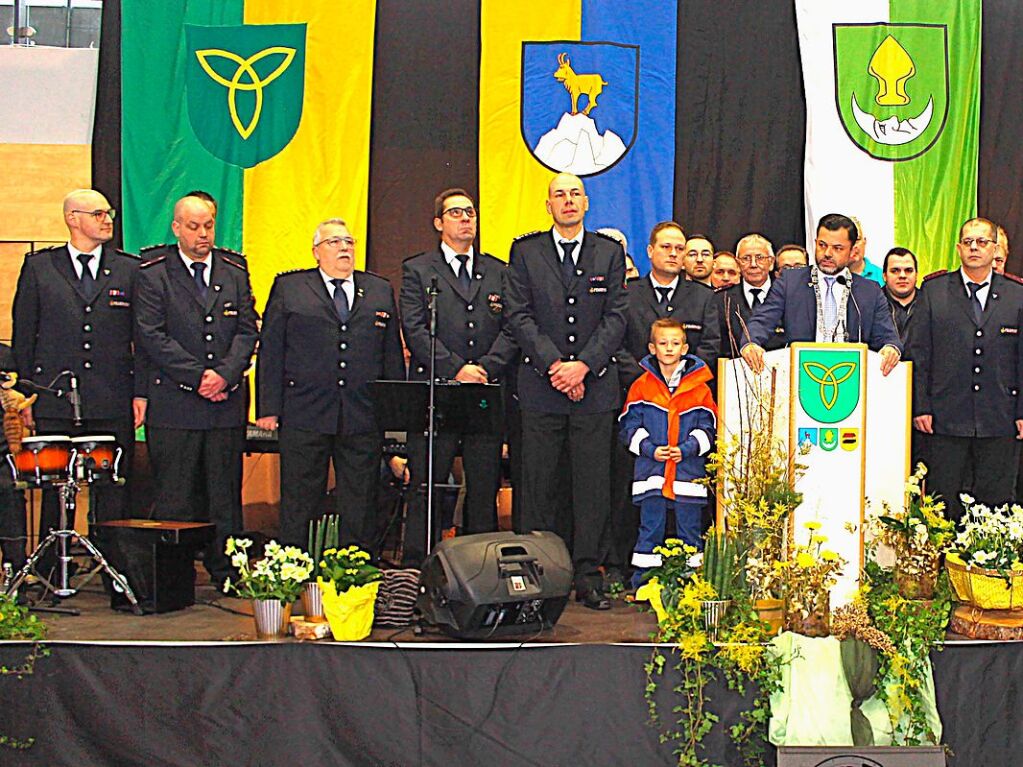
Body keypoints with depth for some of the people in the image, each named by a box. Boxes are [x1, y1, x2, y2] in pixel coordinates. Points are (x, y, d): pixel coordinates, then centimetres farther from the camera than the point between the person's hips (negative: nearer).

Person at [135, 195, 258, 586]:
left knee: (225, 494, 5)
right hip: (173, 405, -3)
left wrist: (225, 374, -9)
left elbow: (246, 332, 7)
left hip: (226, 403, 3)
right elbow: (151, 334, -6)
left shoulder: (235, 274, 13)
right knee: (174, 498, -1)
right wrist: (198, 375, -12)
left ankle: (227, 575, 12)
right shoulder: (153, 273, 2)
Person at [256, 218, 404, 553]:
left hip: (364, 419, 2)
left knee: (361, 507, 6)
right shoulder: (288, 288, 7)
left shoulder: (380, 291, 14)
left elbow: (393, 354, 14)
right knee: (298, 505, 3)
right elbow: (270, 351, 3)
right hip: (305, 416, -2)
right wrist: (268, 408, -4)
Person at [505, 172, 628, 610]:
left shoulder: (610, 253, 9)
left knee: (592, 484, 2)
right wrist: (554, 365, -12)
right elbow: (519, 316, -1)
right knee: (539, 484, 2)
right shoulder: (526, 251, 7)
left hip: (596, 385, 1)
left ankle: (587, 575, 9)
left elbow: (616, 318, 2)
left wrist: (582, 365, -11)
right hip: (540, 387, 0)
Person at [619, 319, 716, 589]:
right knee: (650, 528, 5)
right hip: (651, 471, 0)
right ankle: (642, 581, 12)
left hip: (689, 470, 0)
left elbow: (707, 427, 4)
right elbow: (629, 426, 3)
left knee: (690, 529, 6)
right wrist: (650, 449, -11)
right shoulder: (642, 386, 3)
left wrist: (687, 449, -12)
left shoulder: (699, 388, 3)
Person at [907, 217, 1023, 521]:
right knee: (943, 504, 3)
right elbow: (918, 352, 3)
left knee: (997, 501, 5)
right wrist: (921, 407, -3)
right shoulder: (932, 291, 5)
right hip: (946, 417, -1)